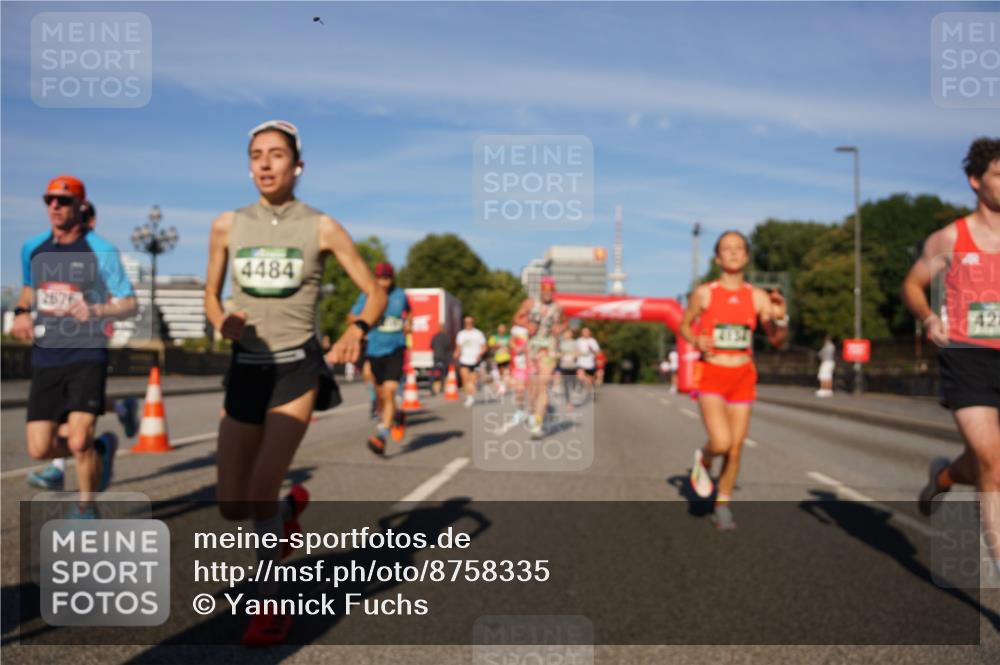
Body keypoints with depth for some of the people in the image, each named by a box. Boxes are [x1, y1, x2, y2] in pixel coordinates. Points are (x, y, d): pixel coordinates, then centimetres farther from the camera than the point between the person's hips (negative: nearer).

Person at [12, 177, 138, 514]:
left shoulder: (100, 251, -6)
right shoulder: (32, 248, 9)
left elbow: (130, 303, -6)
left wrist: (96, 311, -25)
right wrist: (22, 312, 6)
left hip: (87, 356, -5)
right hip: (45, 357, 5)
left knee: (79, 442, -15)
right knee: (39, 448, -1)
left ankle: (86, 510, 12)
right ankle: (101, 447, 29)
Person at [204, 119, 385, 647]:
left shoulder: (321, 227, -4)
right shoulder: (227, 226, 3)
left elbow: (375, 293, 1)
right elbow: (211, 296, 13)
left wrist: (355, 332, -20)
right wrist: (222, 323, -10)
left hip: (298, 370, -4)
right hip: (247, 371, 4)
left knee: (261, 486, -21)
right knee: (231, 507, 7)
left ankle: (269, 606, 0)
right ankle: (290, 506, 43)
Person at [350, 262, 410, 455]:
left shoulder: (401, 295, 4)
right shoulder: (366, 296, 0)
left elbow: (408, 312, 25)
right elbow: (350, 319, 2)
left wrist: (408, 323, 5)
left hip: (395, 350, -1)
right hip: (374, 351, 2)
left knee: (389, 392, -17)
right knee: (380, 395, 12)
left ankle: (381, 435, -19)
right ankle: (397, 416, 42)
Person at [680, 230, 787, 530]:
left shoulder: (758, 297, 3)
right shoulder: (704, 293, -3)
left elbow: (776, 340, 5)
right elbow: (684, 326, 9)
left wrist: (781, 318, -14)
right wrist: (697, 341, -12)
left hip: (742, 377, 3)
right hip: (711, 374, -3)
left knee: (736, 448, 5)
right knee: (721, 442, -19)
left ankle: (723, 505, 24)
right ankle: (703, 459, 17)